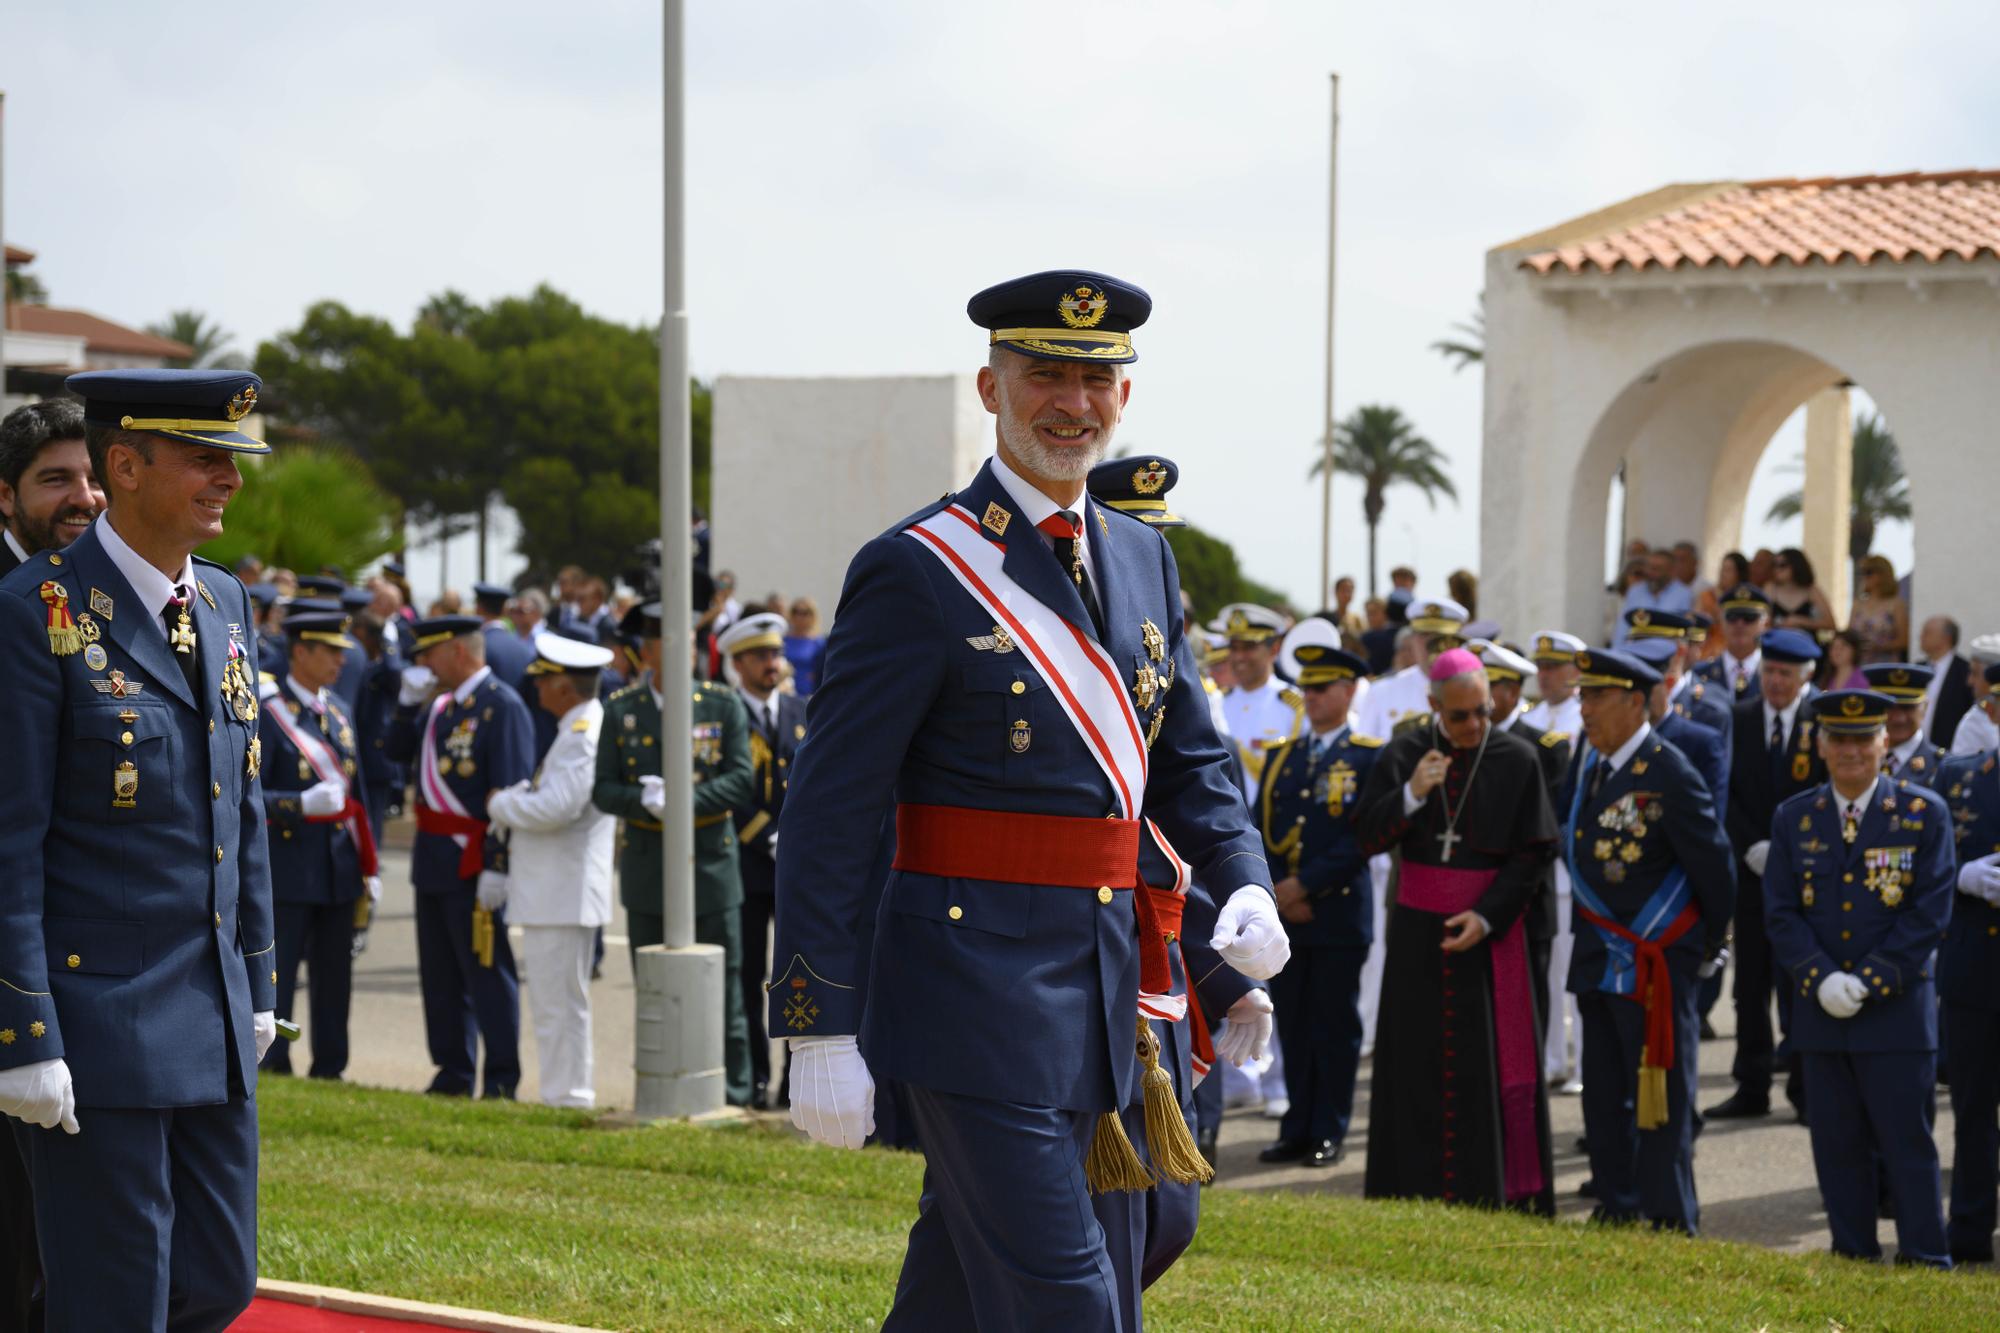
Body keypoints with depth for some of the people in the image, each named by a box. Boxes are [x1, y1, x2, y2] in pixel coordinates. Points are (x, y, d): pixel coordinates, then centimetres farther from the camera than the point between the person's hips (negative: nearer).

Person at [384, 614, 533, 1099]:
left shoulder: (502, 706, -13)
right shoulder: (441, 704, 13)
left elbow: (512, 792, -18)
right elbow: (396, 751, 16)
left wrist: (497, 866, -22)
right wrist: (408, 703, 1)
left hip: (474, 859, -9)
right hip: (432, 856, 9)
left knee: (487, 970, -3)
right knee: (439, 972, 13)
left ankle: (501, 1080, 3)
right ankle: (453, 1071, 22)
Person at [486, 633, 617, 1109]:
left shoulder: (582, 735, -18)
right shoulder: (581, 728, 16)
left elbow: (554, 808, -27)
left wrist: (500, 804, -12)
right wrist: (518, 795, 4)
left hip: (562, 894, -11)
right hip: (557, 890, 11)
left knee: (559, 1003, -6)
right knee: (559, 1001, 16)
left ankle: (567, 1097, -2)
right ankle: (570, 1093, 22)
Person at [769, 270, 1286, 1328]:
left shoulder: (1142, 558, 12)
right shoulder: (917, 571, -10)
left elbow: (1188, 761, 21)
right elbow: (830, 816, -11)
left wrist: (1245, 886, 0)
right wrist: (820, 1030, -14)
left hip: (1098, 992, 7)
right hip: (973, 991, -7)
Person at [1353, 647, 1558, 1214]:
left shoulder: (1517, 758, -3)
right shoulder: (1404, 754, 1)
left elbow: (1531, 853, -4)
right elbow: (1368, 836, -3)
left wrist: (1486, 916, -14)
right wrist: (1411, 795, -20)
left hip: (1490, 928, -2)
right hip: (1417, 929, 2)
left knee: (1493, 1059, -2)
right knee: (1417, 1060, 4)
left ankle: (1495, 1190, 4)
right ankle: (1416, 1190, 10)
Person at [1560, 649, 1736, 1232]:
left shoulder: (1669, 776, -18)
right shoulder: (1590, 757, 4)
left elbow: (1715, 867, -12)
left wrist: (1710, 948, -1)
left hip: (1654, 960, -8)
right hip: (1598, 958, 8)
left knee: (1661, 1095, -2)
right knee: (1603, 1091, 14)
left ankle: (1669, 1222, 4)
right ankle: (1616, 1205, 24)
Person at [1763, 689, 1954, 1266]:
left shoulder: (1924, 813, -1)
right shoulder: (1792, 818, 7)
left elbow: (1932, 911, -6)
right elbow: (1780, 912, 4)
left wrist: (1869, 980, -12)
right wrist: (1822, 980, -11)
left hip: (1898, 1009, -3)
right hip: (1821, 1014, 3)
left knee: (1908, 1142, -2)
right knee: (1838, 1146, 7)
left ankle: (1926, 1262, 4)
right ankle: (1853, 1257, 16)